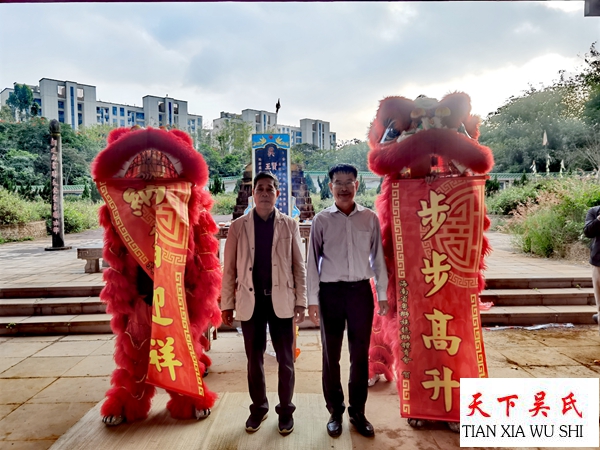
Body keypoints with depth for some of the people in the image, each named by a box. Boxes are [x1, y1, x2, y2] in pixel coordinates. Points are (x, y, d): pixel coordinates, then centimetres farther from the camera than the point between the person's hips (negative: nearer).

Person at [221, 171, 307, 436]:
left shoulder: (289, 225, 3)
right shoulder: (238, 226, 2)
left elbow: (299, 266, 2)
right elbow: (229, 268, 3)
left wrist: (300, 301, -3)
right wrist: (227, 304, 0)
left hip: (281, 299, 0)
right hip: (251, 300, 1)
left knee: (285, 359, 9)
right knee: (254, 359, 13)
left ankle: (285, 410, 28)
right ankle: (258, 408, 32)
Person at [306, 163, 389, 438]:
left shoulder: (370, 218, 3)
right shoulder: (321, 220, -1)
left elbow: (377, 258, 7)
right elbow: (313, 261, 0)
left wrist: (382, 294, 5)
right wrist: (312, 299, -3)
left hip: (361, 291, 1)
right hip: (331, 292, -1)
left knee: (360, 354, 11)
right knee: (331, 354, 10)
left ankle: (358, 411, 28)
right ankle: (335, 412, 27)